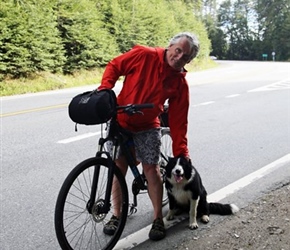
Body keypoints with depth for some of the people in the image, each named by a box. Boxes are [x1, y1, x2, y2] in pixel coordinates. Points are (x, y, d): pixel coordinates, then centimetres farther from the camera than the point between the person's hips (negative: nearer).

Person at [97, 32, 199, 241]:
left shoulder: (180, 84, -11)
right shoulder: (144, 55, -17)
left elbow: (178, 121, -9)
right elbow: (114, 66, -7)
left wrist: (181, 152, -11)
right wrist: (105, 89, -23)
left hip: (147, 128, 1)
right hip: (120, 122, 0)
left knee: (151, 169, -5)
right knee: (119, 168, 5)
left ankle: (158, 218, 12)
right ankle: (117, 214, 21)